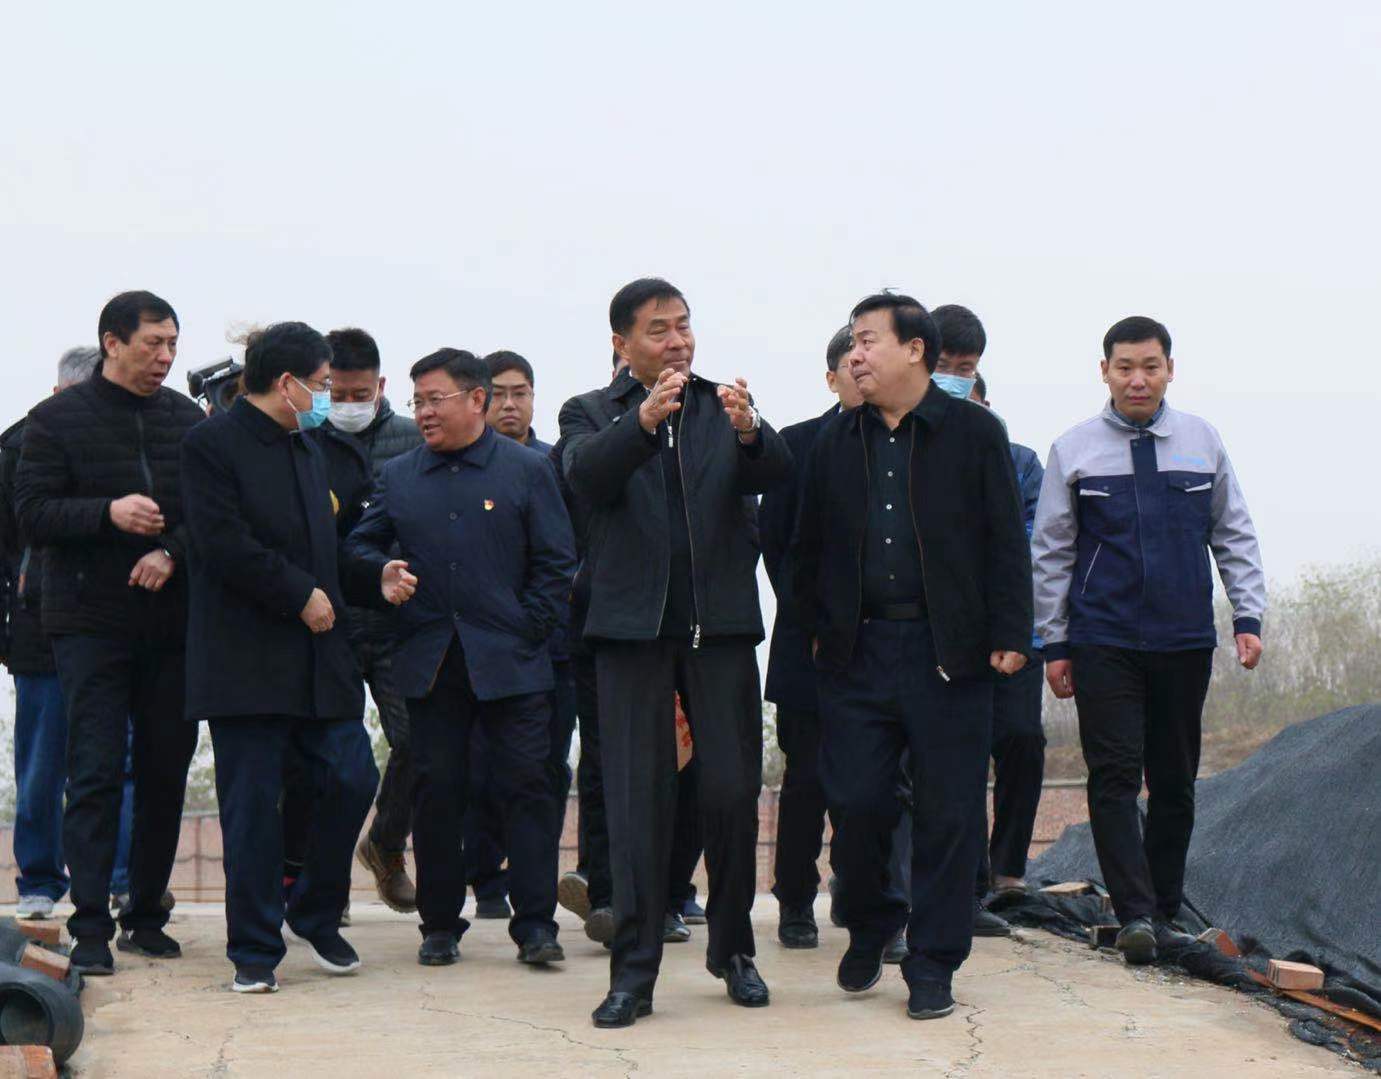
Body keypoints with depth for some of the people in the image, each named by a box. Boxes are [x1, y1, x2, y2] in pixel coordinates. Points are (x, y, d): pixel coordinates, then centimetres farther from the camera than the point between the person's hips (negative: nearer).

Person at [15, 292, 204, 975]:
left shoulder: (186, 418, 10)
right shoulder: (57, 419, 0)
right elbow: (32, 515, -6)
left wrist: (173, 553, -10)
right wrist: (108, 513, -20)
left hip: (171, 621, 4)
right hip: (91, 623, -4)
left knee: (165, 773, 6)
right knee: (95, 773, -7)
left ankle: (145, 914, 16)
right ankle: (91, 926, -6)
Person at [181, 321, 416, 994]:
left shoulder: (306, 450, 20)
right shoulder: (213, 444, -6)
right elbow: (224, 545, -16)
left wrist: (374, 582, 10)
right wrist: (301, 595, -13)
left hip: (317, 653, 7)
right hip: (247, 656, -7)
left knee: (352, 779, -1)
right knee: (252, 805, -3)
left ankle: (318, 916, 19)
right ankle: (254, 952, 6)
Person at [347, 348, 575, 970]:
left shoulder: (527, 470, 3)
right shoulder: (398, 477, 11)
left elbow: (556, 562, 2)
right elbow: (363, 544, 17)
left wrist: (528, 630, -5)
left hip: (510, 662, -3)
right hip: (430, 662, 3)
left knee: (526, 786, -4)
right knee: (435, 789, 4)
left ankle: (535, 925, -1)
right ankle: (440, 924, 13)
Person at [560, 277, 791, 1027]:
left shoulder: (726, 409, 11)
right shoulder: (592, 414, 7)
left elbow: (778, 473, -7)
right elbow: (586, 478, -14)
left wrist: (748, 432, -29)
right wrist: (645, 419, -31)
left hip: (720, 625, 1)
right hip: (633, 626, -1)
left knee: (733, 792, 3)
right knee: (637, 802, -1)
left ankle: (733, 950, 19)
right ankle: (634, 972, 2)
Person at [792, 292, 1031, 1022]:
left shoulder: (974, 433, 2)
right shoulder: (835, 442, 11)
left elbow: (1005, 542, 0)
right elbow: (807, 548, 17)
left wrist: (1009, 634, -6)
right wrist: (818, 629, 10)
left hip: (949, 652, -2)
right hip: (858, 652, 3)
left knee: (947, 813, 0)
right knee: (854, 803, -1)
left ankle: (932, 962, 10)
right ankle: (868, 931, 24)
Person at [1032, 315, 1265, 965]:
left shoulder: (1202, 442, 7)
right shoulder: (1075, 450, 2)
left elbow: (1235, 537, 12)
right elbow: (1050, 552, 6)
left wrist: (1248, 618, 2)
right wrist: (1054, 643, 3)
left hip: (1186, 641, 2)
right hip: (1103, 641, -2)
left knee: (1175, 780, 7)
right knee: (1114, 776, -10)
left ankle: (1164, 913, 16)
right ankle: (1134, 915, -12)